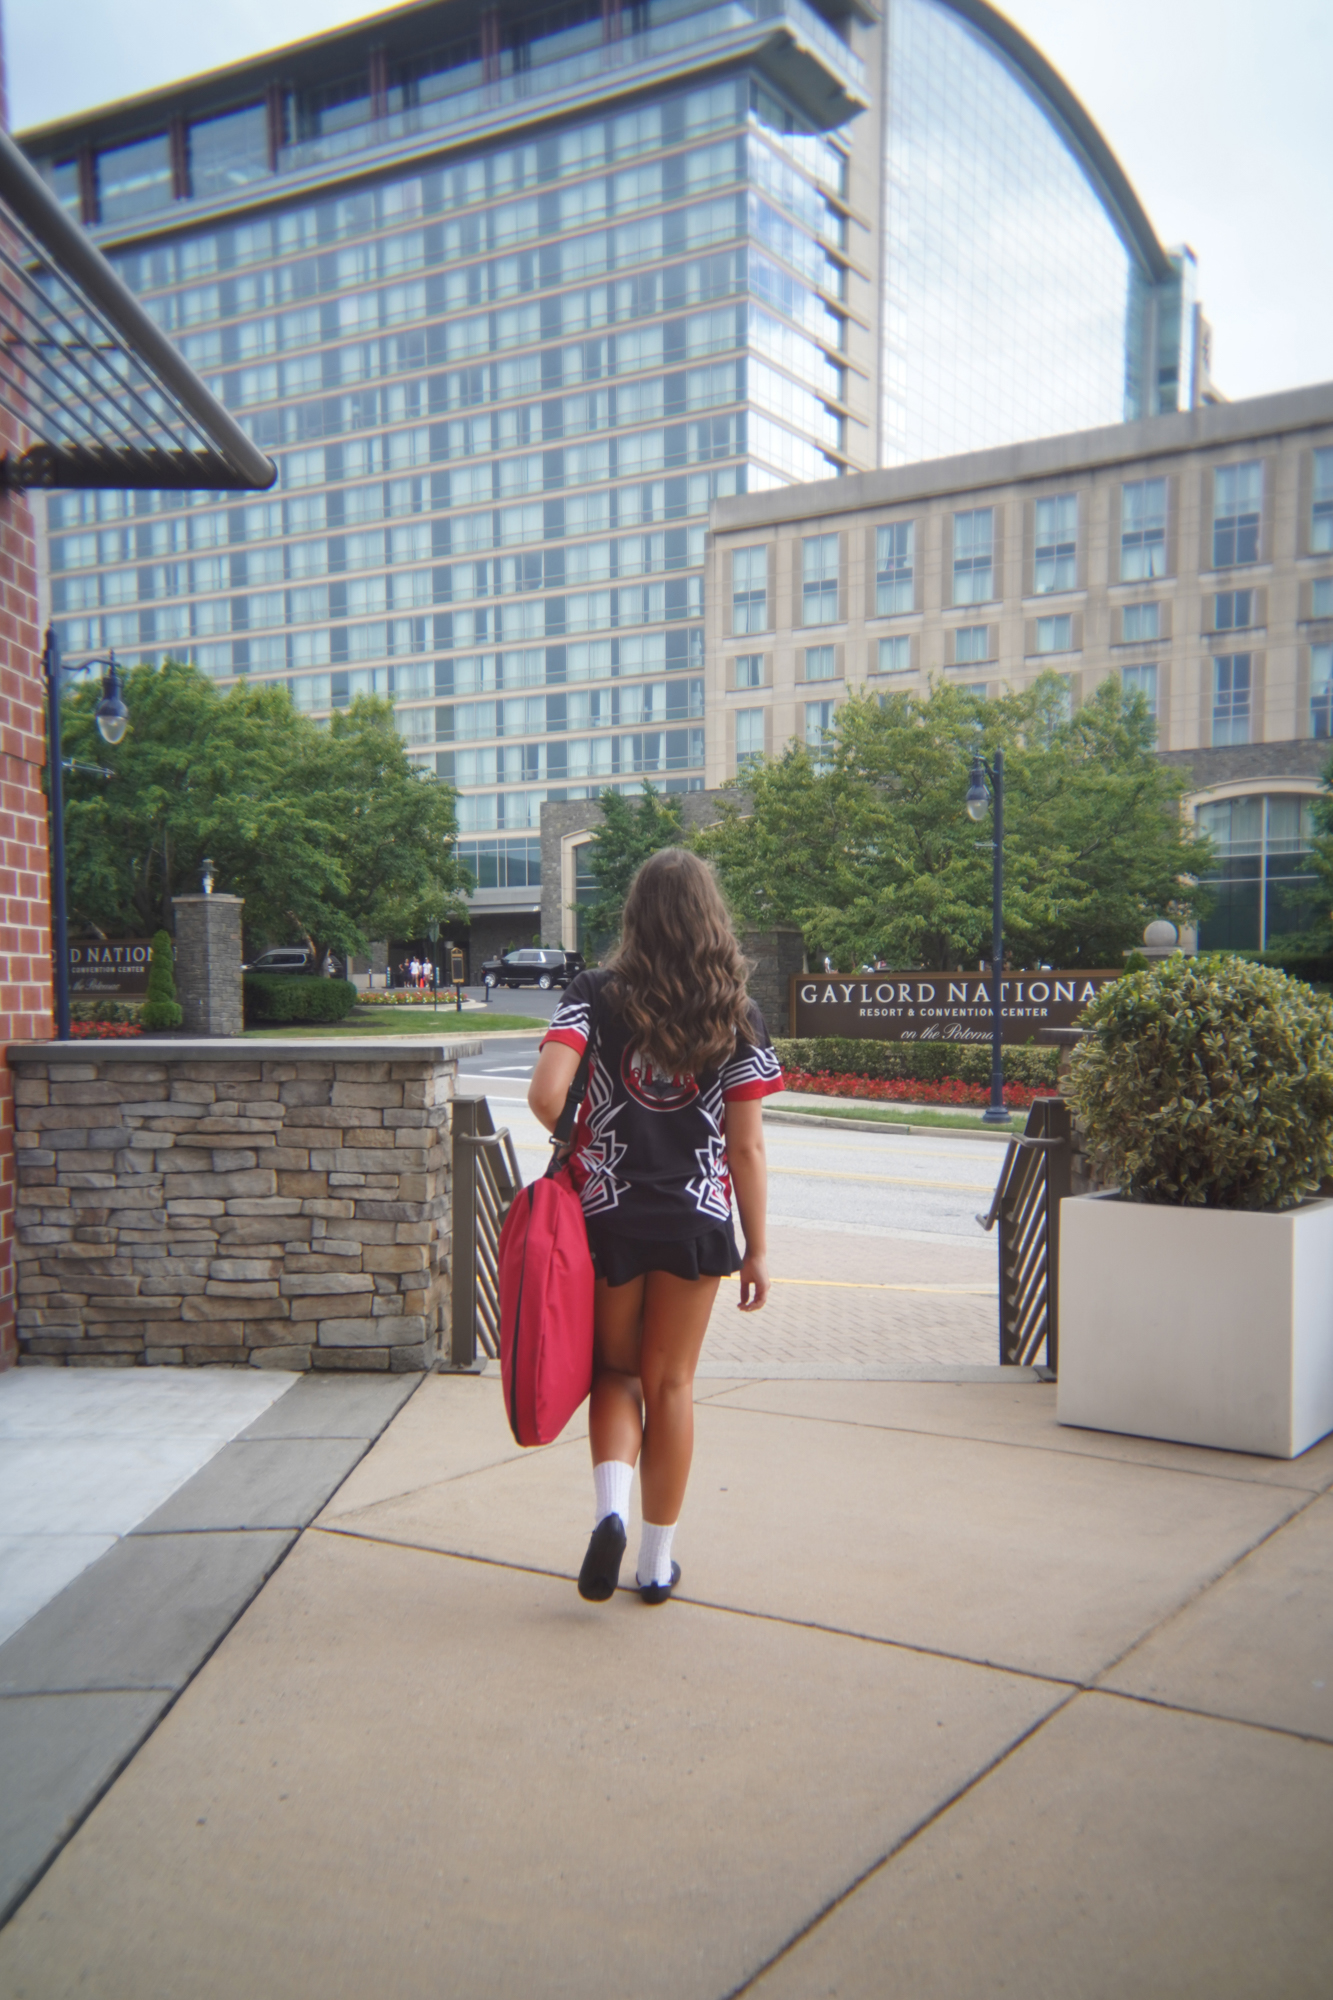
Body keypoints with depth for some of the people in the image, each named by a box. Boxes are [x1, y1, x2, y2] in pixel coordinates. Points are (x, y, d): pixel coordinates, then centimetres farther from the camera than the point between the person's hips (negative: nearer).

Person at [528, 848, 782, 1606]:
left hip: (608, 1217, 0)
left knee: (616, 1371, 18)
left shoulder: (595, 997, -5)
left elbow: (546, 1093, -19)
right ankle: (658, 1562, 22)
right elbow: (747, 1149, -3)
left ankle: (611, 1507, -5)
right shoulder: (738, 1018, -3)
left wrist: (573, 1143, 3)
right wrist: (758, 1248, 5)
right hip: (696, 1223, 1)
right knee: (671, 1384, 13)